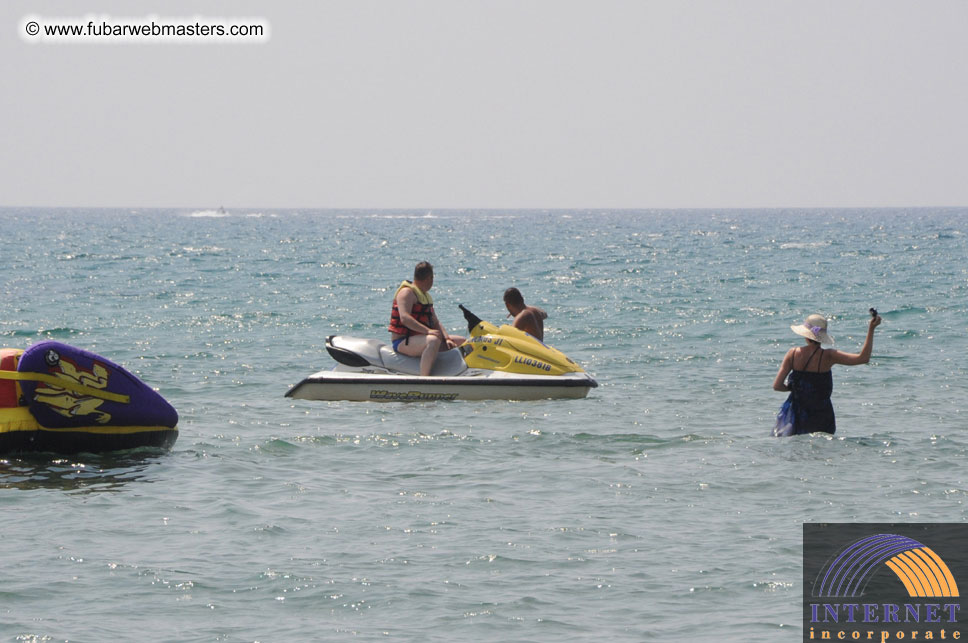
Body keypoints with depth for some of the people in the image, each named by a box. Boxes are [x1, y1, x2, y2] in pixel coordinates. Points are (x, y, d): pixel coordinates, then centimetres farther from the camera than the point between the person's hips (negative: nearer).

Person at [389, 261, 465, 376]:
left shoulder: (426, 296, 21)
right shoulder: (407, 292, -10)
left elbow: (435, 322, 18)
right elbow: (404, 318, -26)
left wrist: (447, 338, 0)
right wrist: (428, 331, -34)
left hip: (419, 338, 10)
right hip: (403, 343, -10)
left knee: (461, 342, 8)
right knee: (434, 340, -39)